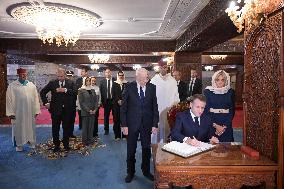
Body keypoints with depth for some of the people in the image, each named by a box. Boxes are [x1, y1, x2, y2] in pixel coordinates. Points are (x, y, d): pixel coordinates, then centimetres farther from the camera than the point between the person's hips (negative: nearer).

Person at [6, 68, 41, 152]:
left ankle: (31, 142, 29)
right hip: (17, 112, -2)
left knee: (30, 127, 13)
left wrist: (36, 111, 0)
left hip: (30, 112, 2)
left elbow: (35, 99, 2)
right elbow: (9, 100, -3)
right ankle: (19, 145, 24)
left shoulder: (32, 85, 1)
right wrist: (10, 113, -6)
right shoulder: (12, 86, -4)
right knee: (18, 128, 9)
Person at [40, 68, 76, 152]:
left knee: (66, 128, 10)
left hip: (67, 110, 0)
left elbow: (75, 92, -12)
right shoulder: (52, 83, 2)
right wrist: (46, 103, -2)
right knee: (55, 128, 8)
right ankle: (56, 145, 23)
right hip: (55, 109, 0)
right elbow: (42, 92, 7)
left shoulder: (71, 83, 2)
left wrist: (65, 90, -23)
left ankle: (66, 145, 25)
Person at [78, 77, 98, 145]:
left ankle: (90, 139, 19)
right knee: (85, 126, 2)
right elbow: (81, 102, -8)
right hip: (85, 112, -4)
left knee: (91, 126, 8)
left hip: (93, 112, 4)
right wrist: (88, 110, -13)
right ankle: (85, 141, 14)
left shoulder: (93, 90, 12)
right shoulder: (81, 90, -2)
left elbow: (96, 100, 10)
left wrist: (95, 109, -3)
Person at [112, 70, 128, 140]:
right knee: (116, 119, 0)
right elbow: (114, 94, 3)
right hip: (116, 104, 1)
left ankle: (124, 135, 6)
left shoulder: (126, 83, 6)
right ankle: (117, 135, 8)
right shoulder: (115, 83, 9)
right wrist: (118, 100, -9)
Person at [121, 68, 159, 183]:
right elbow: (123, 107, -5)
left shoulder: (152, 88, -2)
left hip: (147, 124, 2)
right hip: (132, 123, -1)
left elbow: (155, 107, 0)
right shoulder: (129, 87, -7)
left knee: (147, 148, 13)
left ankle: (146, 171, 34)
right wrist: (124, 125, -9)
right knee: (131, 150, 11)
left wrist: (155, 124, -3)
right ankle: (130, 172, 32)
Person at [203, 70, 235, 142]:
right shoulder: (208, 91, 0)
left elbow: (232, 110, 3)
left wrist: (225, 126, -8)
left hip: (227, 126, 2)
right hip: (211, 125, -1)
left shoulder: (230, 92, 5)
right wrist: (215, 125, -11)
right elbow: (206, 110, -4)